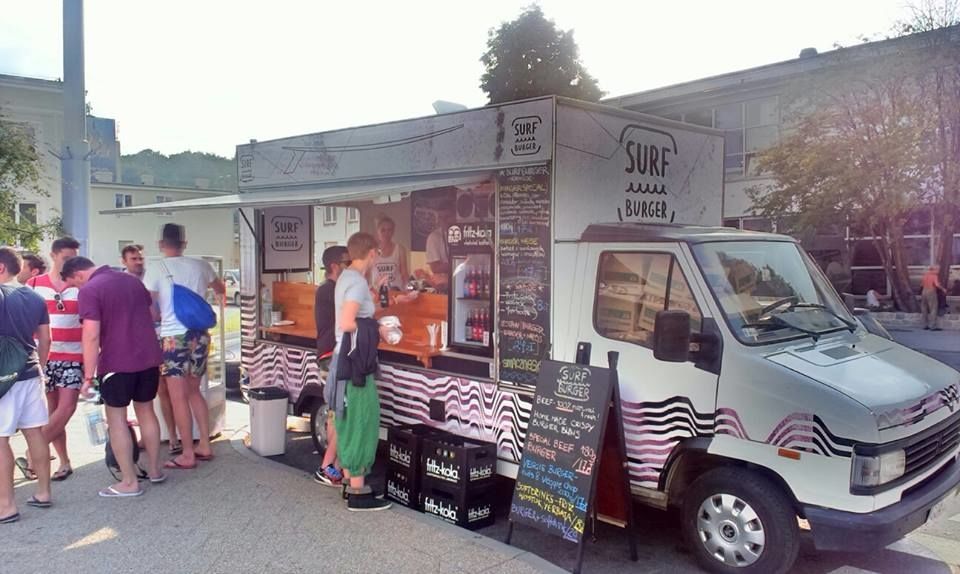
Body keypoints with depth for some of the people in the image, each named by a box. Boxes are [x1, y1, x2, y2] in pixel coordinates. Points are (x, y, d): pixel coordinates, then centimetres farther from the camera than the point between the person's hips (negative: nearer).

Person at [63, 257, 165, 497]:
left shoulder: (89, 290, -11)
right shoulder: (132, 280, 12)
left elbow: (91, 336, -18)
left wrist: (88, 376, -15)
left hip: (117, 363, -6)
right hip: (149, 358, 7)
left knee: (116, 419, 5)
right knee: (146, 412, 18)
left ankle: (129, 482, 7)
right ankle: (154, 470, 26)